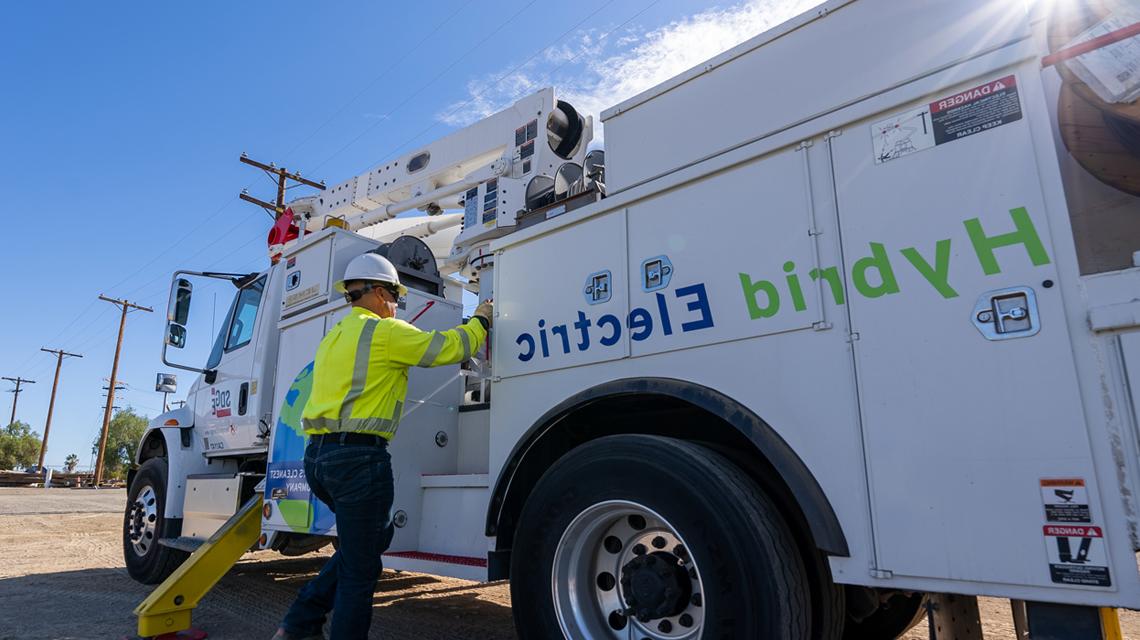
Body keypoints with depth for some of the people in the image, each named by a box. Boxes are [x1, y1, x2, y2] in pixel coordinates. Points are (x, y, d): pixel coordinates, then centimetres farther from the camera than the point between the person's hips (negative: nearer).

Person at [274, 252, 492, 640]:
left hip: (317, 455, 9)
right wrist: (481, 321, 9)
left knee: (373, 538, 22)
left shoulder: (333, 337, 19)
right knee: (361, 568, 2)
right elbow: (448, 347, -6)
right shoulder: (385, 331, -7)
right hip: (359, 457, -9)